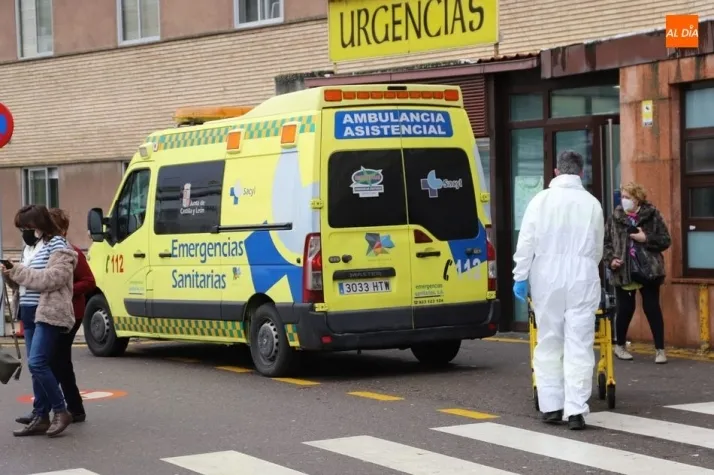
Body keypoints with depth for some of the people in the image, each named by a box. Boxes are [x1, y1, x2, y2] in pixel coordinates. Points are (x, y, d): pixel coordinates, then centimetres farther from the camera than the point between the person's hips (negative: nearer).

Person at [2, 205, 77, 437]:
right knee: (37, 366, 8)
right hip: (30, 313, 9)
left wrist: (19, 271, -18)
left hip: (48, 313, -9)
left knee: (37, 363, -17)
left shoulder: (57, 245, -8)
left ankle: (61, 411, -6)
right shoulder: (30, 247, 18)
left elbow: (53, 278, -19)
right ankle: (40, 417, 11)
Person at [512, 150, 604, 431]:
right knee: (579, 345, -1)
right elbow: (598, 248, 13)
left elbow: (526, 241, -4)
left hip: (547, 278, 0)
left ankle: (551, 407, 12)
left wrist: (520, 276, 3)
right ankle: (575, 410, -7)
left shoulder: (541, 200, -1)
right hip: (582, 278, 0)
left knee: (549, 343, 9)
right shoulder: (592, 204, 5)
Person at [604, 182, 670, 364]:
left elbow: (666, 240, -2)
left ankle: (660, 349, 6)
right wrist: (610, 259, -8)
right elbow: (606, 242, 8)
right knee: (625, 309, 8)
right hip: (623, 272, 1)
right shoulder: (615, 218, 4)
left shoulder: (652, 215, -2)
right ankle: (620, 346, 27)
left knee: (652, 308, 0)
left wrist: (646, 238, -15)